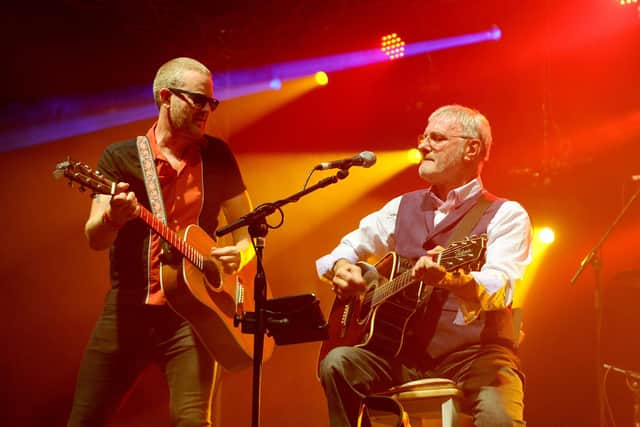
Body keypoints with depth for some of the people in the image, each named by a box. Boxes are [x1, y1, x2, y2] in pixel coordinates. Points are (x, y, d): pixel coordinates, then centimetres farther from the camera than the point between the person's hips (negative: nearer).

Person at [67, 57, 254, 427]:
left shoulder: (218, 156, 9)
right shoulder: (120, 157, 3)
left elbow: (248, 225, 17)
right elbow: (95, 239, -5)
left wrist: (241, 252, -5)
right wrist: (113, 217, -28)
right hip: (128, 309, 0)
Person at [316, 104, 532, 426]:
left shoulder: (506, 215, -1)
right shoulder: (403, 207, 15)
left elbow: (496, 291, -19)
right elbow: (349, 248, 25)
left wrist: (451, 277, -41)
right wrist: (342, 268, -1)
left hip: (475, 354, -4)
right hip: (405, 353, 5)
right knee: (337, 363, -22)